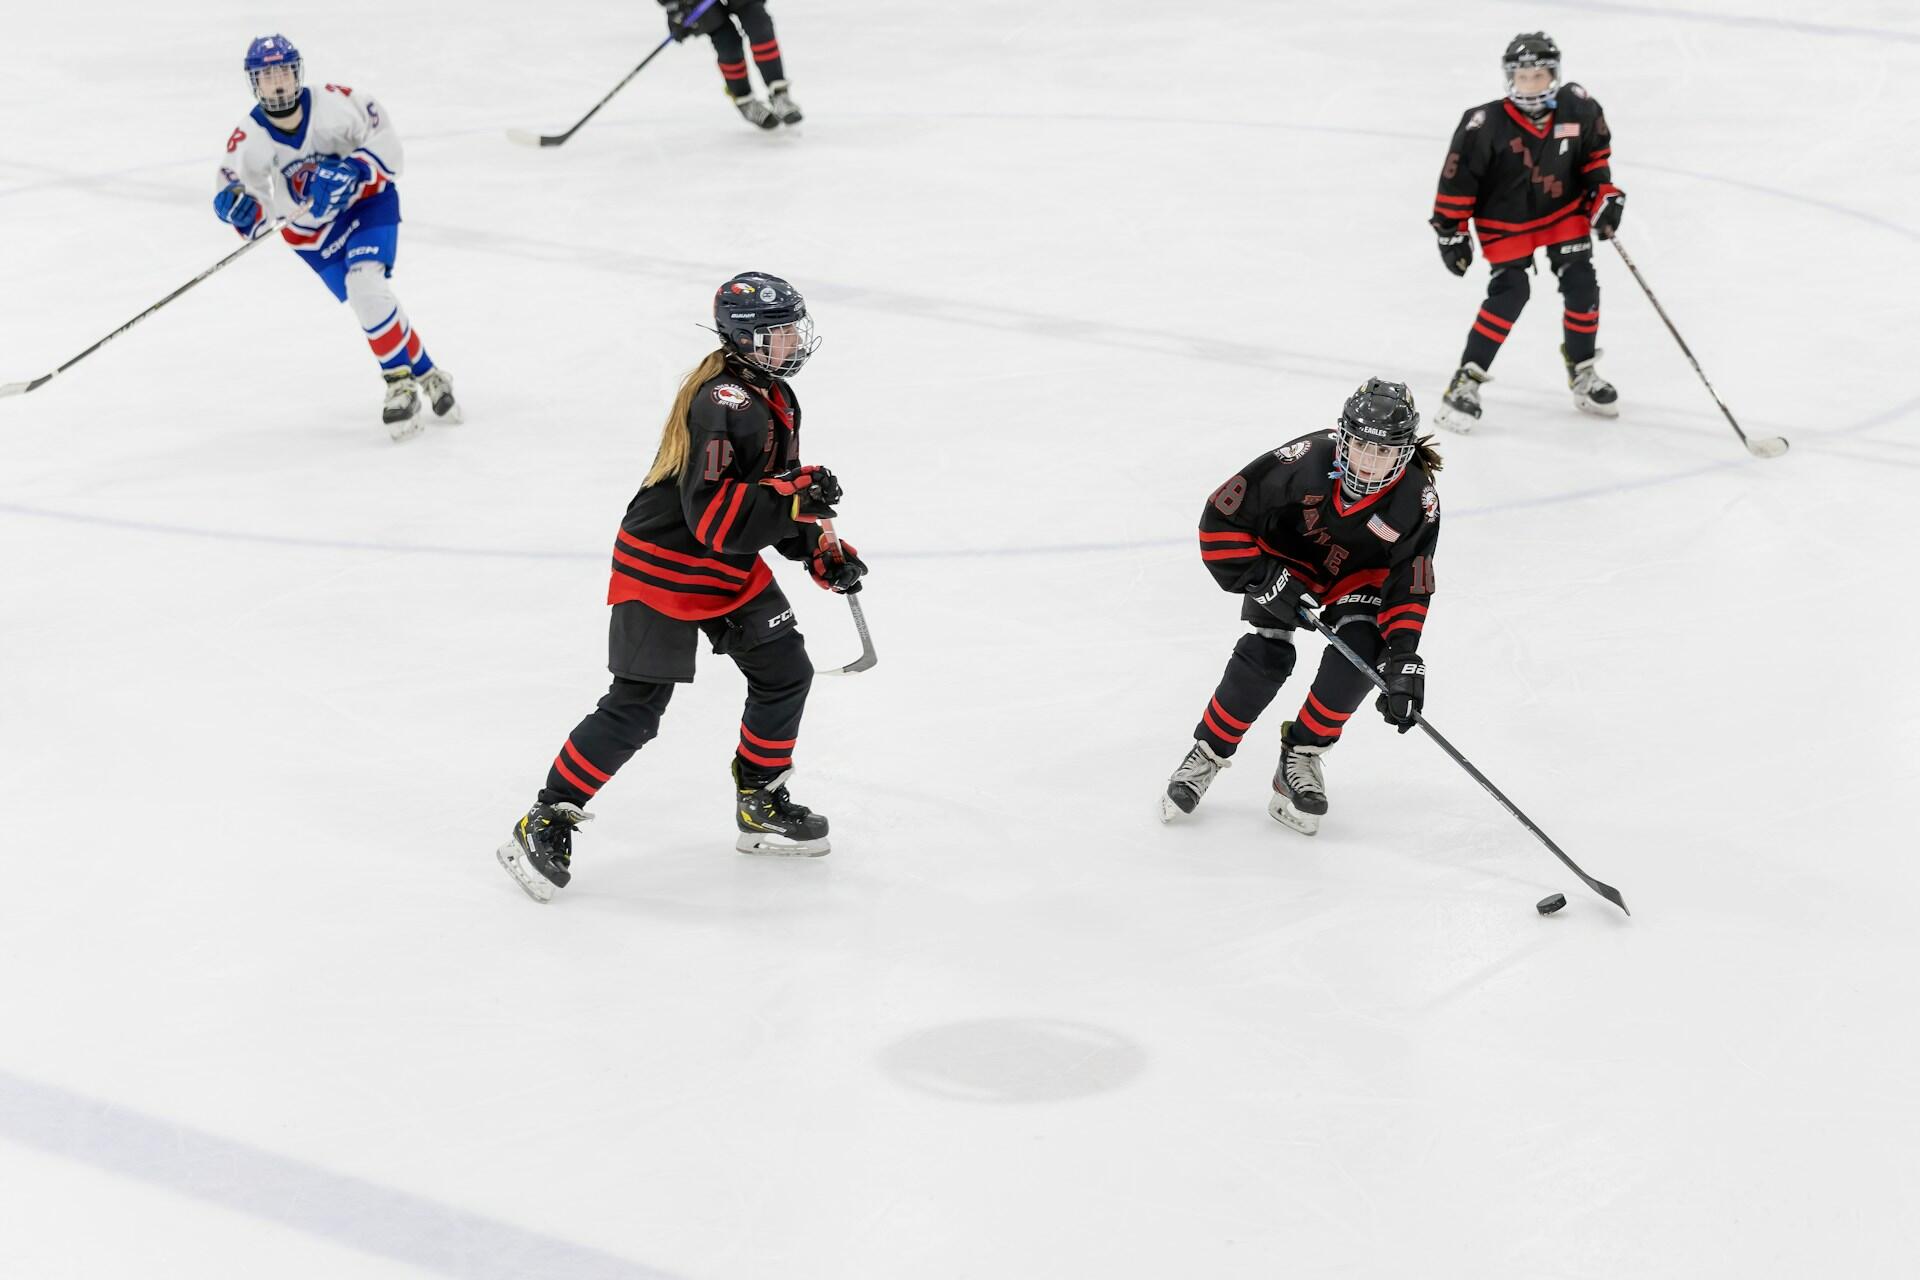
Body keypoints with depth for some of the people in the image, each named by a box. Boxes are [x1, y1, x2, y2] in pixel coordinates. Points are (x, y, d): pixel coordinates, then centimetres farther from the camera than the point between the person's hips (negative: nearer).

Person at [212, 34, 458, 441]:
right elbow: (259, 215, -17)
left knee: (365, 284, -24)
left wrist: (353, 170, -33)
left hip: (366, 200, -3)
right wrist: (239, 207, -40)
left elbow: (385, 141, -16)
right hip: (311, 231, 3)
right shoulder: (249, 141, -20)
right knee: (371, 302, -4)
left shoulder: (336, 104, -26)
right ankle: (427, 376, 16)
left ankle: (401, 384, -11)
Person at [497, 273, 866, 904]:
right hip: (664, 567, -9)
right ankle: (547, 822, 1)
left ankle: (760, 803, 24)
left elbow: (775, 501, 19)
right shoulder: (721, 404, -25)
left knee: (785, 672, 7)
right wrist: (794, 498, -37)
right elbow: (712, 513, -32)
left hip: (734, 569, 9)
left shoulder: (773, 397, 7)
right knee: (635, 710, -9)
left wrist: (820, 550, 10)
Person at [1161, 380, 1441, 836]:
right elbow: (1222, 518, -27)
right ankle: (1208, 754, -1)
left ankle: (1302, 755, -3)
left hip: (1358, 573, 2)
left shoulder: (1417, 501, -27)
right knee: (1266, 656, -21)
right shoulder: (1306, 461, -35)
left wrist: (1402, 656, -30)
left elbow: (1410, 585, -18)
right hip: (1285, 561, -2)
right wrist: (1262, 578, -30)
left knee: (1361, 651, -23)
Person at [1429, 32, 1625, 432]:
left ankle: (1582, 372, 18)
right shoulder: (1485, 125, -26)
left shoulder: (1579, 108, -13)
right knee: (1509, 292, -16)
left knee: (1581, 286, -2)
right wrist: (1451, 229, -13)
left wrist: (1604, 192, 1)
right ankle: (1466, 380, -9)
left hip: (1565, 211, 4)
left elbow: (1596, 150, 7)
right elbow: (1457, 176, -17)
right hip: (1506, 221, -4)